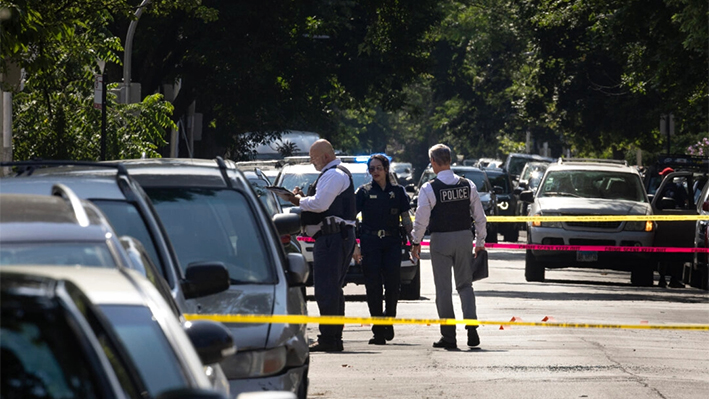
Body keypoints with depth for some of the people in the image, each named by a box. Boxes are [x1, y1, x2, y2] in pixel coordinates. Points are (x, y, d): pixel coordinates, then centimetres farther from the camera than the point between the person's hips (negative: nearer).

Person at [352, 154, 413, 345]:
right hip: (370, 243, -1)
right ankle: (378, 331, 1)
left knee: (393, 283, -7)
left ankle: (389, 318, 19)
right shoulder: (364, 191, 5)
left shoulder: (397, 191, 9)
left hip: (392, 243, 1)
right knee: (373, 285, -3)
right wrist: (354, 246, -6)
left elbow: (406, 219, 12)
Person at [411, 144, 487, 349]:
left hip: (441, 240, -3)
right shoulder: (468, 186, 1)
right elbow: (480, 218, 4)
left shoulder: (428, 189, -11)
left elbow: (421, 219, -9)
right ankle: (471, 325, -5)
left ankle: (448, 336, 6)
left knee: (443, 288, 4)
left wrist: (416, 242, 6)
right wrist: (480, 242, 14)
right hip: (464, 237, 3)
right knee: (465, 284, 13)